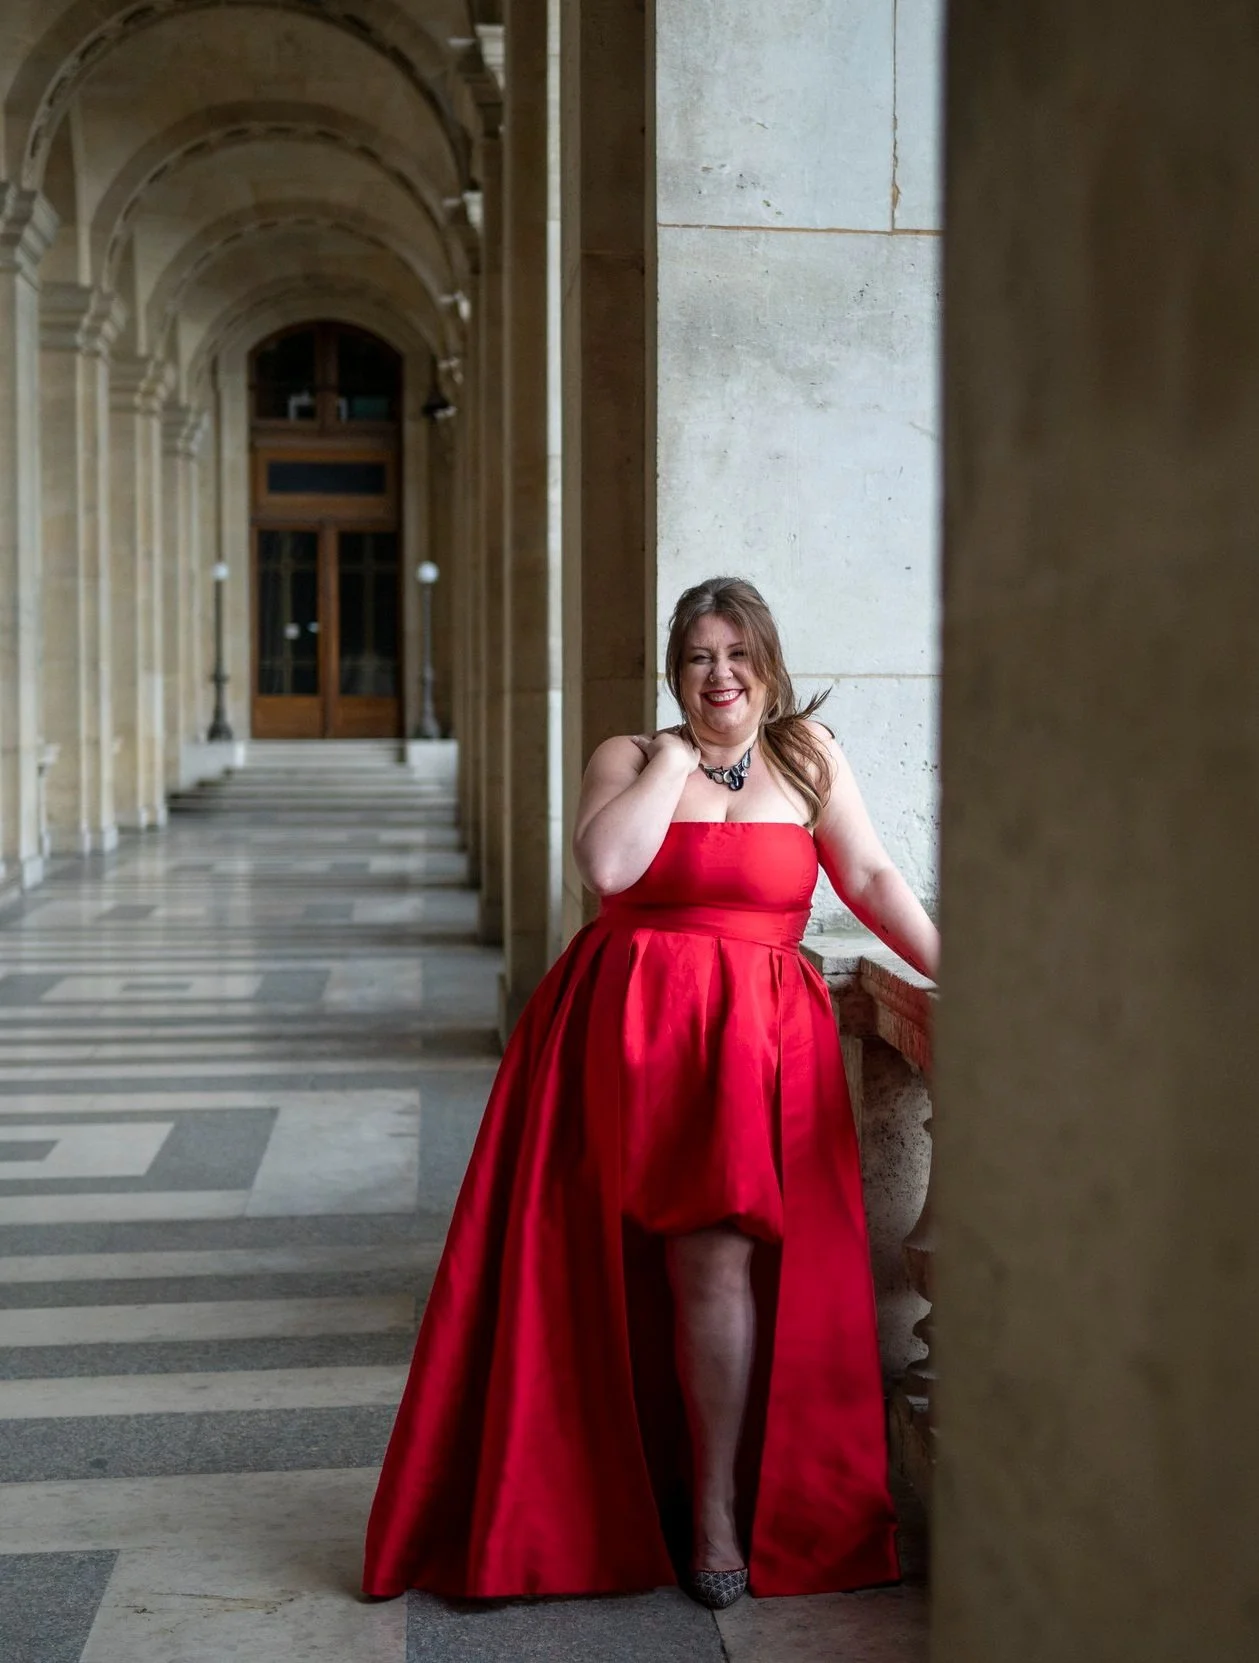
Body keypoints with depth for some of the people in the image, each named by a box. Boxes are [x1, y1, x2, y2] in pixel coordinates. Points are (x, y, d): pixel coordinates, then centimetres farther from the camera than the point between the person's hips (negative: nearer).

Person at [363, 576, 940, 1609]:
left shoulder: (808, 756, 11)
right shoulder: (634, 757, 7)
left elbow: (870, 877, 4)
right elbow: (607, 865, -12)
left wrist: (953, 974, -5)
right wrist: (677, 759, -5)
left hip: (759, 1033, 0)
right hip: (631, 1027, 0)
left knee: (719, 1258, -9)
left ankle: (717, 1514, 5)